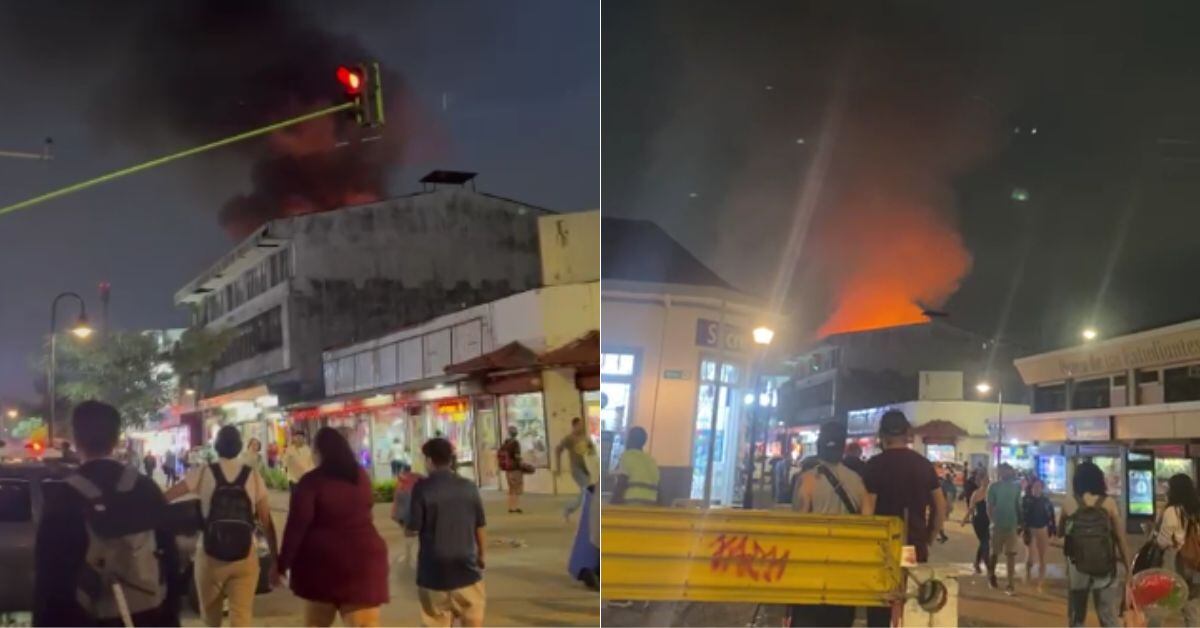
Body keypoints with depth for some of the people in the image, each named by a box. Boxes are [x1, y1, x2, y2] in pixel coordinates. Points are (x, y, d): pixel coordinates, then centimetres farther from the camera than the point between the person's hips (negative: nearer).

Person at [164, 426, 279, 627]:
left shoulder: (203, 473, -1)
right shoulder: (254, 476, 1)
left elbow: (164, 497, -3)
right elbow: (267, 523, 0)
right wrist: (276, 562, 4)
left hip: (211, 556, 0)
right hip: (245, 557, 0)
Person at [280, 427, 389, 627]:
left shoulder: (312, 481, -7)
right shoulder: (361, 477, 8)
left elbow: (296, 526, -10)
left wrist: (283, 564, -4)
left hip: (322, 559, -2)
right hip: (363, 556, 2)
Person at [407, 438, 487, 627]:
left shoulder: (422, 488, -10)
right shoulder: (469, 487, 1)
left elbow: (411, 530, -10)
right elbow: (480, 529, 6)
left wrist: (406, 524, 13)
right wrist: (480, 558, 21)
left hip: (434, 571, -2)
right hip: (466, 568, 3)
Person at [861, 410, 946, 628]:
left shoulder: (875, 465, -9)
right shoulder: (924, 464, 5)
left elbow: (867, 510, -12)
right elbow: (941, 507, 8)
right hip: (916, 546, 4)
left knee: (880, 606, 4)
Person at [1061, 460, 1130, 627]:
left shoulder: (1069, 503, -3)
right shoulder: (1109, 503, -4)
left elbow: (1061, 530, 12)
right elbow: (1121, 539, -2)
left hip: (1077, 568, 1)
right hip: (1105, 568, -1)